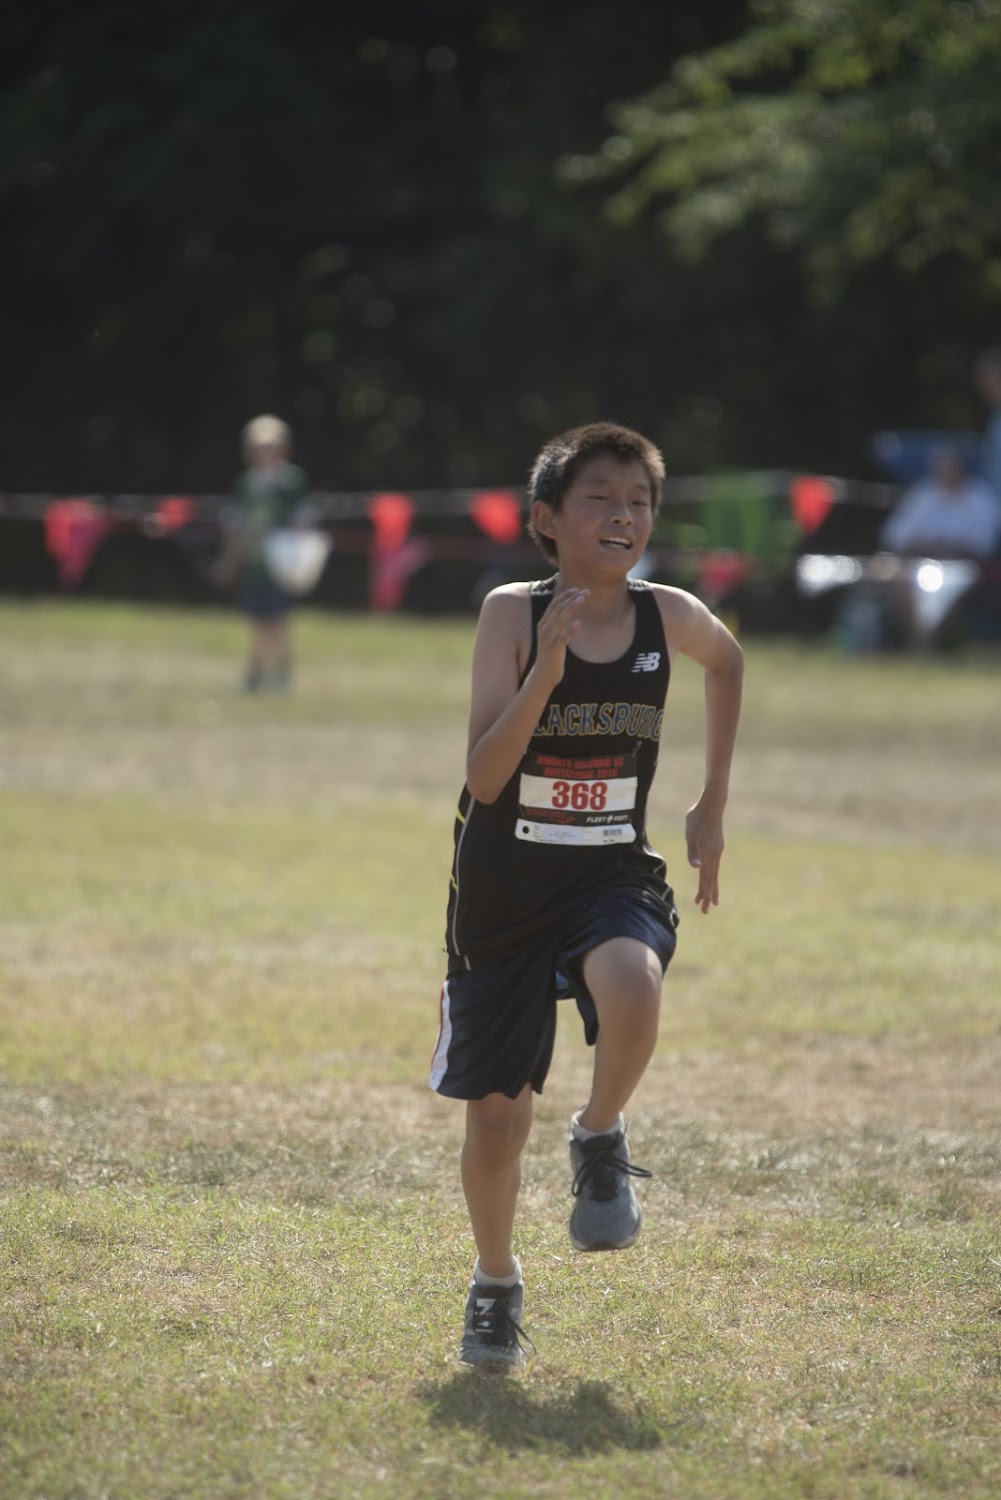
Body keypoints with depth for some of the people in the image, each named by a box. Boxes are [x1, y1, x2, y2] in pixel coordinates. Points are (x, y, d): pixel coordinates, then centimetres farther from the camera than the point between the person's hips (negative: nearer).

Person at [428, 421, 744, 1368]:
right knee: (496, 1115, 5)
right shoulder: (512, 614, -12)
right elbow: (484, 777, -20)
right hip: (504, 890, -1)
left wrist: (713, 803, 18)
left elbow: (727, 660, 20)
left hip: (613, 877, 1)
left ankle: (601, 1141, -3)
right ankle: (496, 1284, 33)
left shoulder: (668, 618, -5)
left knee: (631, 993, -34)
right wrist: (546, 672, -34)